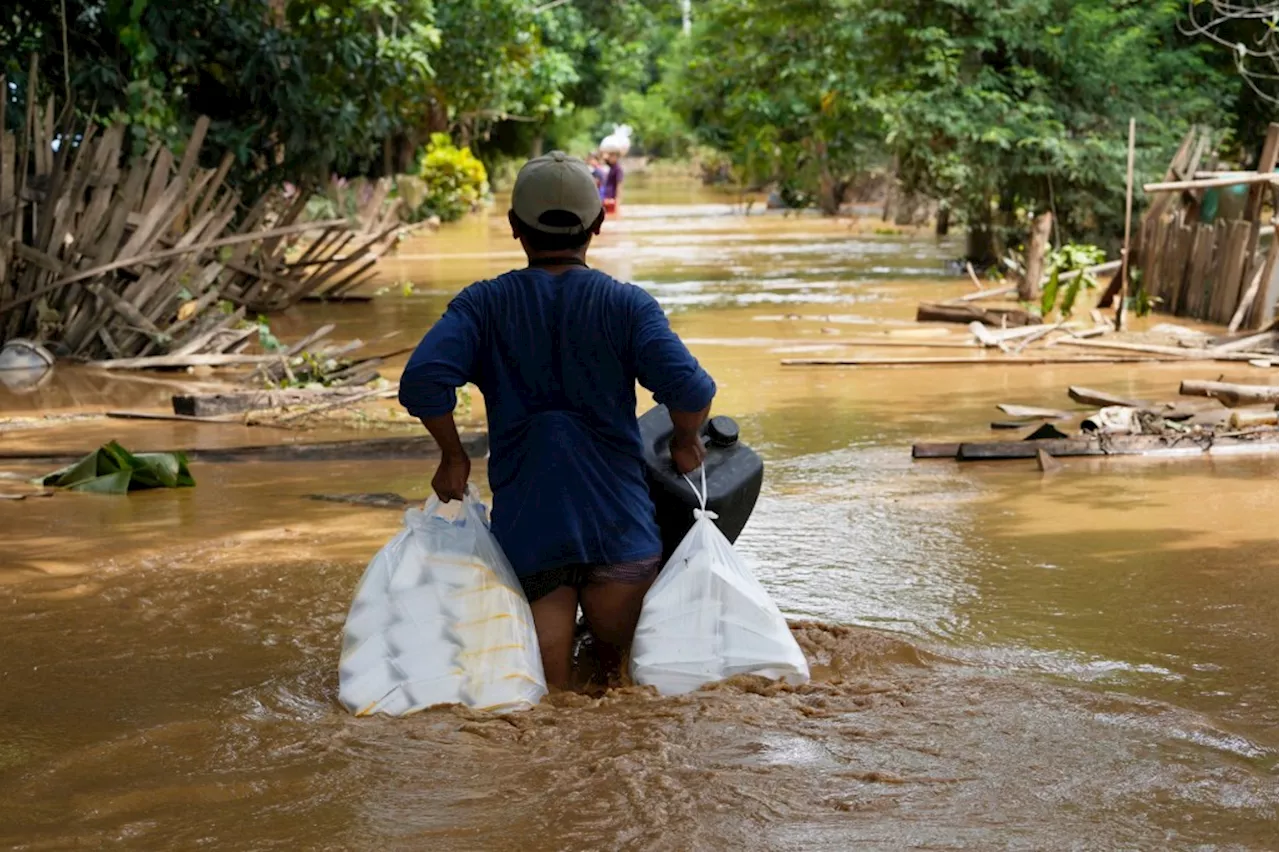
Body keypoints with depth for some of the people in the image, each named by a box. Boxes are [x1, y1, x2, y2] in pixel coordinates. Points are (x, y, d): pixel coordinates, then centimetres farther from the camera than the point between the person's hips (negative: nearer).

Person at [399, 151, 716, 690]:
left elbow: (422, 383, -12)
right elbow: (690, 390, -14)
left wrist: (453, 455, 5)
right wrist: (686, 443, 8)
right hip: (620, 525, 0)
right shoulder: (627, 304, 0)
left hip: (525, 528, 0)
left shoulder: (484, 305, 2)